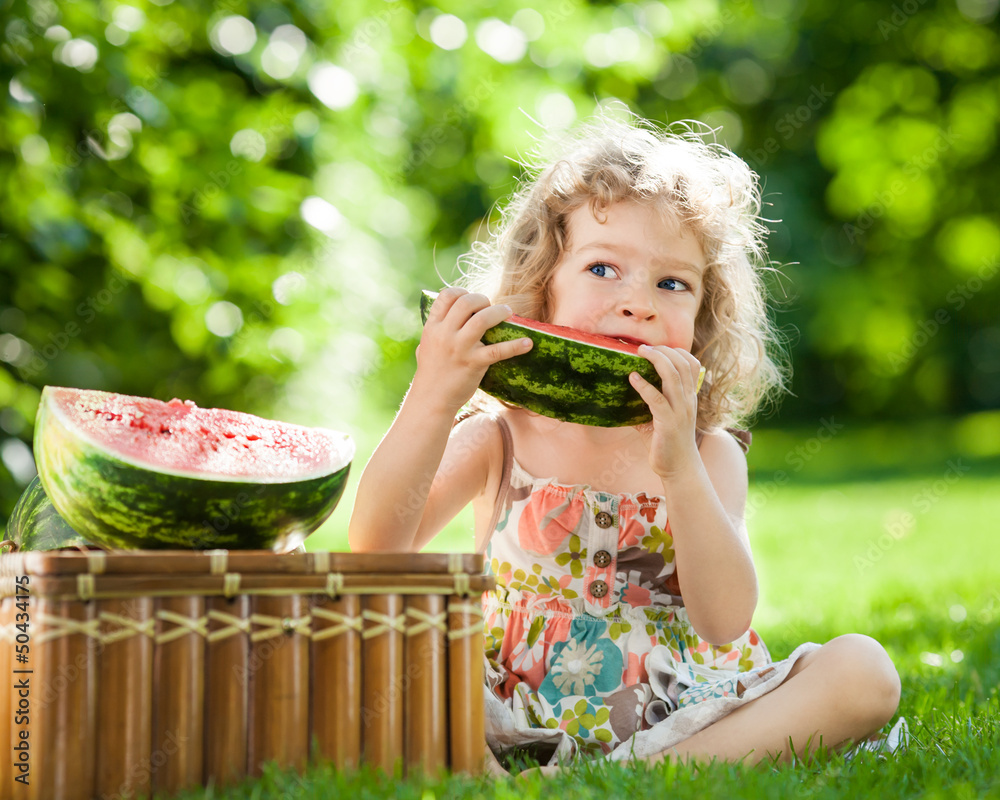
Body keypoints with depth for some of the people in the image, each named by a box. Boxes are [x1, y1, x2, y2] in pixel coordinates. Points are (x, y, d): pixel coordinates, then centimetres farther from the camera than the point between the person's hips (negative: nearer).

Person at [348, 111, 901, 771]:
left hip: (675, 724, 1)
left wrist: (678, 468, -26)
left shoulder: (710, 454, 0)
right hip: (511, 725, 0)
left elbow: (726, 621, -14)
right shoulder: (498, 439, 1)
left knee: (863, 669, -20)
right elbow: (378, 550, -14)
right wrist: (431, 400, -25)